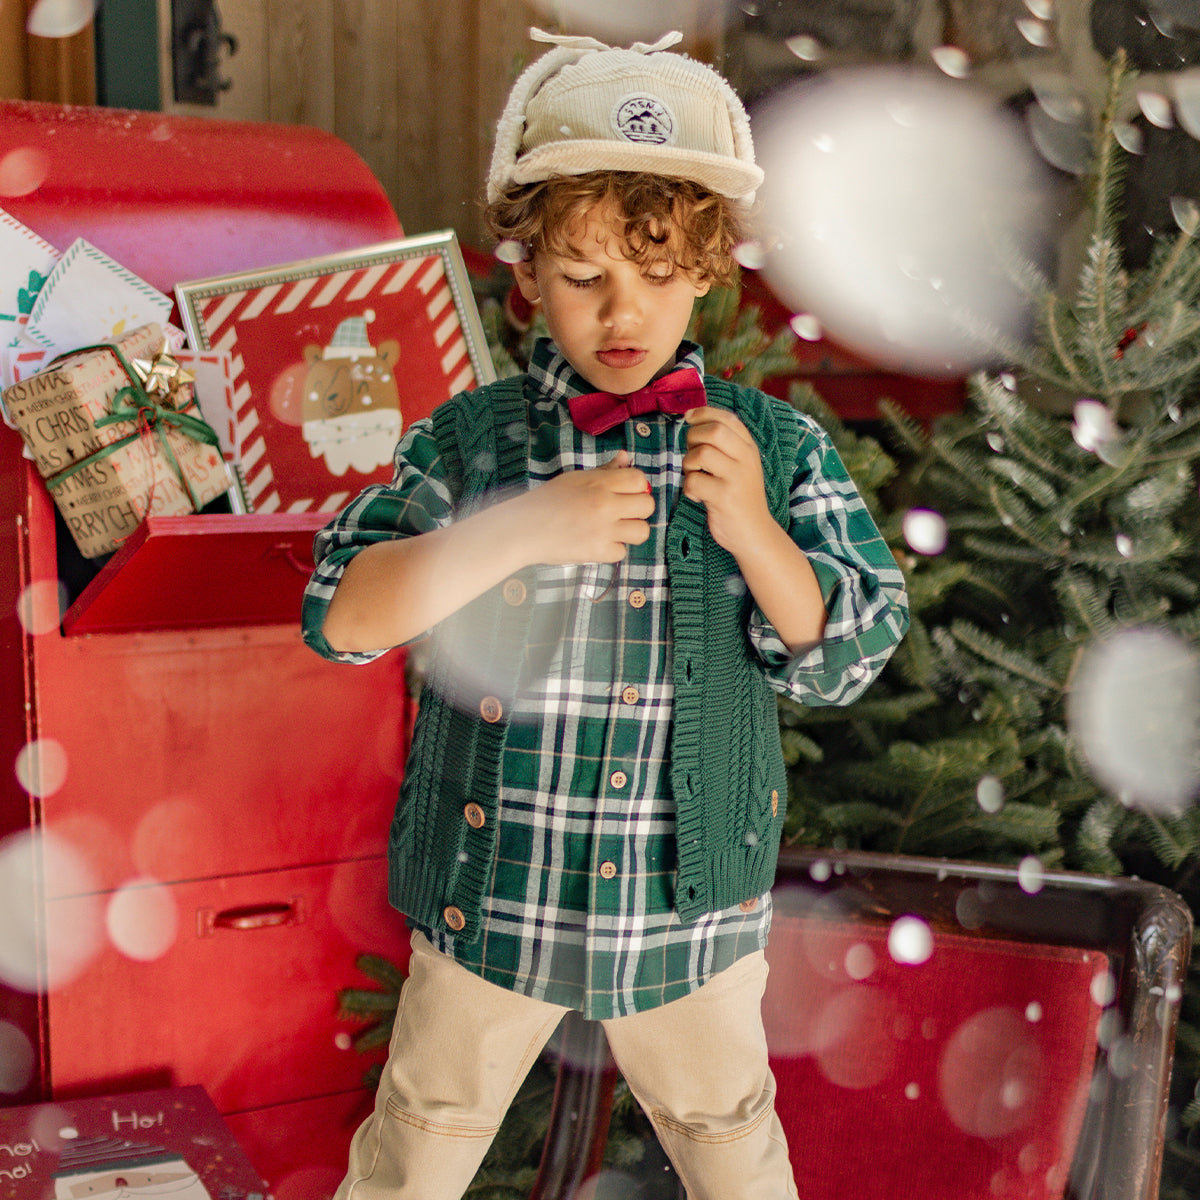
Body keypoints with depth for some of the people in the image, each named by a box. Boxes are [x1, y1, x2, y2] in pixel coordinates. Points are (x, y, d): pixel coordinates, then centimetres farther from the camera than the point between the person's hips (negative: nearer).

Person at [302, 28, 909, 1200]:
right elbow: (338, 616, -16)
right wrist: (522, 529, -28)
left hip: (695, 905, 1)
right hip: (492, 888, 0)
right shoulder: (468, 439, -9)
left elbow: (844, 662, -7)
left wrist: (753, 531, -24)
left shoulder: (777, 445, -6)